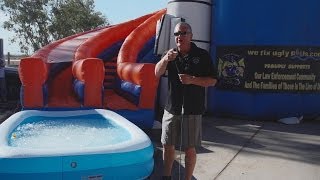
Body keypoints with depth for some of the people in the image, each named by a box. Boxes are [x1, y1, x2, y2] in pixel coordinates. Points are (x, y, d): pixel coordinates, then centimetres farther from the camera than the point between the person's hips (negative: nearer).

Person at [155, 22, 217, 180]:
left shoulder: (202, 55, -2)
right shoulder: (170, 54, 8)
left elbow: (212, 81, -3)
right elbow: (157, 73, -6)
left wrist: (192, 80, -18)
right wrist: (165, 59, -25)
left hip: (192, 110, -3)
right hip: (171, 108, 3)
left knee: (189, 148, 4)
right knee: (167, 145, 11)